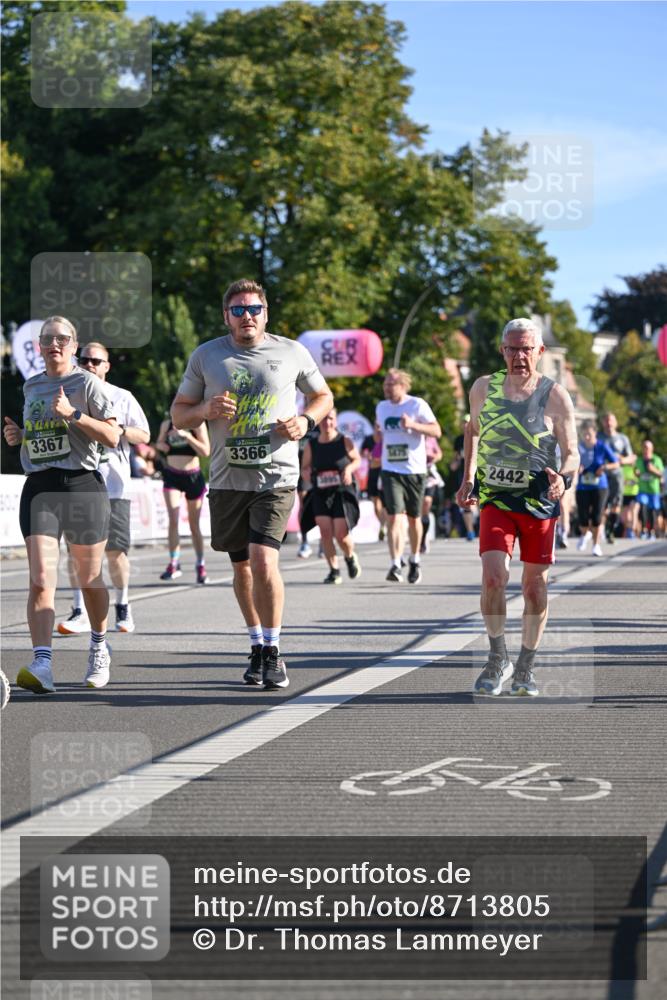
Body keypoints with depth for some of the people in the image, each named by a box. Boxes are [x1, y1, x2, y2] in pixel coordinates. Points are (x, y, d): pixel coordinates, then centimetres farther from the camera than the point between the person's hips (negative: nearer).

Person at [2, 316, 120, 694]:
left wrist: (73, 414, -17)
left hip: (83, 485, -3)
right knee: (41, 579, -13)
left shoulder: (88, 384, -1)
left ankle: (100, 648, 35)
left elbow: (112, 437, -7)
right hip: (39, 488, 3)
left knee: (89, 579, 10)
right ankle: (42, 666, -22)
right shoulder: (31, 387, 16)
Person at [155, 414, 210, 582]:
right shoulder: (166, 424, 2)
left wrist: (187, 435, -23)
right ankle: (174, 564, -14)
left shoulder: (198, 425, -6)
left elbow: (206, 452, -15)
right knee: (173, 520, -16)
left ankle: (200, 566, 22)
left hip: (193, 476, -1)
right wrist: (160, 445, -3)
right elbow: (160, 442, 21)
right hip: (172, 475, 1)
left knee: (194, 526, 8)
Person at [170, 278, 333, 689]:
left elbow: (323, 396, 17)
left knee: (264, 562, -18)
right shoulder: (206, 356, 5)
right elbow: (178, 412, 10)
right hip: (227, 480, 3)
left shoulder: (292, 353, 3)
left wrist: (306, 420, -4)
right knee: (242, 566, 12)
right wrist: (205, 411, -11)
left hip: (276, 478, -3)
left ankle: (273, 651, -4)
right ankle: (258, 646, 30)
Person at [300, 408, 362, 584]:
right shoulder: (311, 446, 2)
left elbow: (357, 459, 12)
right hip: (320, 495, 2)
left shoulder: (345, 442, -3)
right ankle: (334, 570, 2)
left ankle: (350, 557, 26)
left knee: (341, 534, -8)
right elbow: (304, 467, 13)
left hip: (342, 494, -2)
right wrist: (307, 473, -10)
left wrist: (349, 468, -9)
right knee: (325, 532, -10)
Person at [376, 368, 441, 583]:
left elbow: (436, 431, -8)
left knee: (414, 518, 10)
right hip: (390, 471, 2)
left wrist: (413, 425, -22)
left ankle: (415, 561, 31)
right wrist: (377, 432, 2)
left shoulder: (417, 405, -4)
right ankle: (395, 566, -19)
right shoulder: (381, 407, 11)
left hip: (414, 470, -2)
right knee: (394, 517, -13)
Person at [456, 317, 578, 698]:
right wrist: (468, 478, 13)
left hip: (540, 502, -1)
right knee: (493, 577, -16)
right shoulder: (484, 388, 1)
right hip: (496, 499, 1)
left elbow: (572, 452, -5)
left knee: (535, 585, 5)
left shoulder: (555, 396, -8)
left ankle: (526, 667, 21)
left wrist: (564, 477, -27)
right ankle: (498, 659, 3)